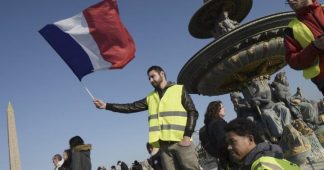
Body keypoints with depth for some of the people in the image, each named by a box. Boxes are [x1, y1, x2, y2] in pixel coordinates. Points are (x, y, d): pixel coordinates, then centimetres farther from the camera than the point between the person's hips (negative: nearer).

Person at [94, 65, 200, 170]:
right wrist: (106, 105, 7)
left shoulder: (179, 89, 8)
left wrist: (187, 136, -11)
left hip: (181, 141, -4)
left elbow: (192, 112, 1)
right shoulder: (151, 97, 20)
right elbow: (131, 107, 15)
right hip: (164, 144, 4)